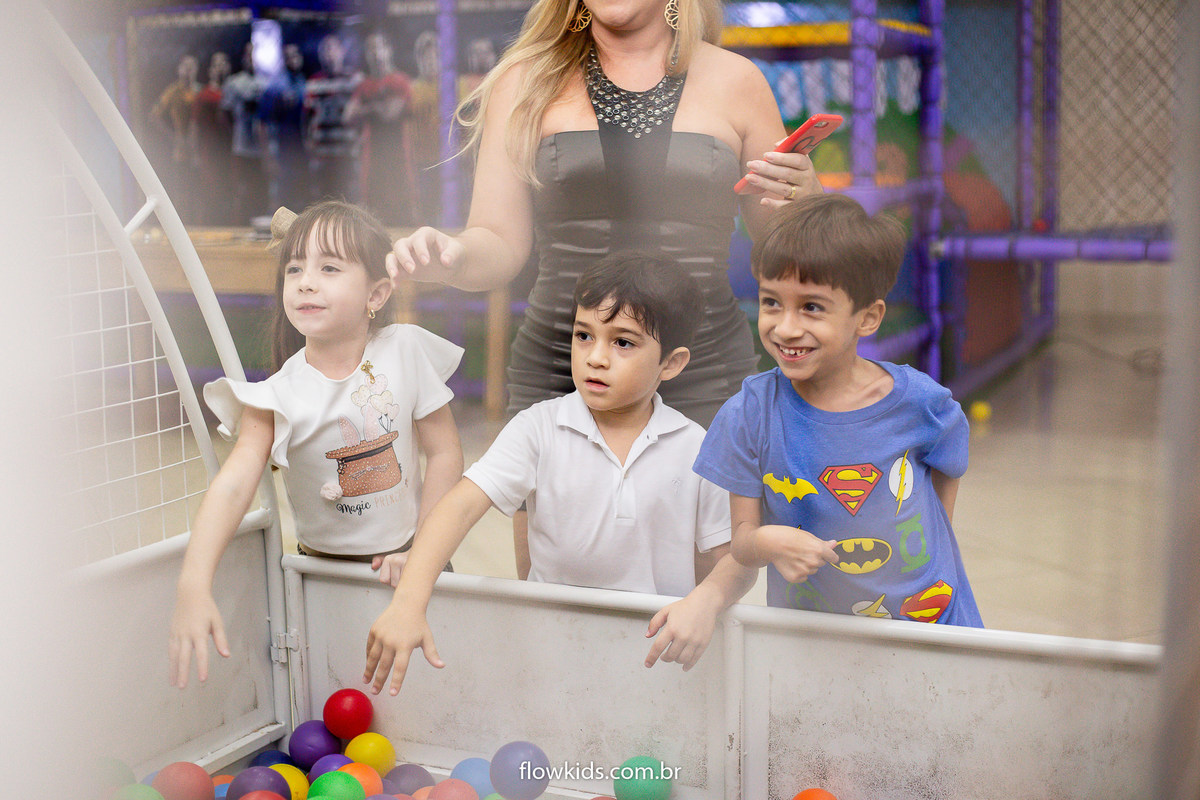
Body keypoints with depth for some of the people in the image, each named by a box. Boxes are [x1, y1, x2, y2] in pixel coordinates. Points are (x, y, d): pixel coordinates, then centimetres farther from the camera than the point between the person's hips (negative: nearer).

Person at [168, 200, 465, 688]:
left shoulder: (407, 350, -10)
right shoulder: (279, 395, -14)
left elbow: (444, 454, -4)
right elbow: (232, 485, -26)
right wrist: (194, 587, -40)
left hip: (408, 555, 1)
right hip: (325, 569, -1)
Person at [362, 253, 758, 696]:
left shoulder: (695, 449, -1)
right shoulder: (540, 428, -4)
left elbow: (733, 556, 5)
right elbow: (462, 505, -15)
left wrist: (706, 601, -20)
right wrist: (408, 603, -30)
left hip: (661, 646, 0)